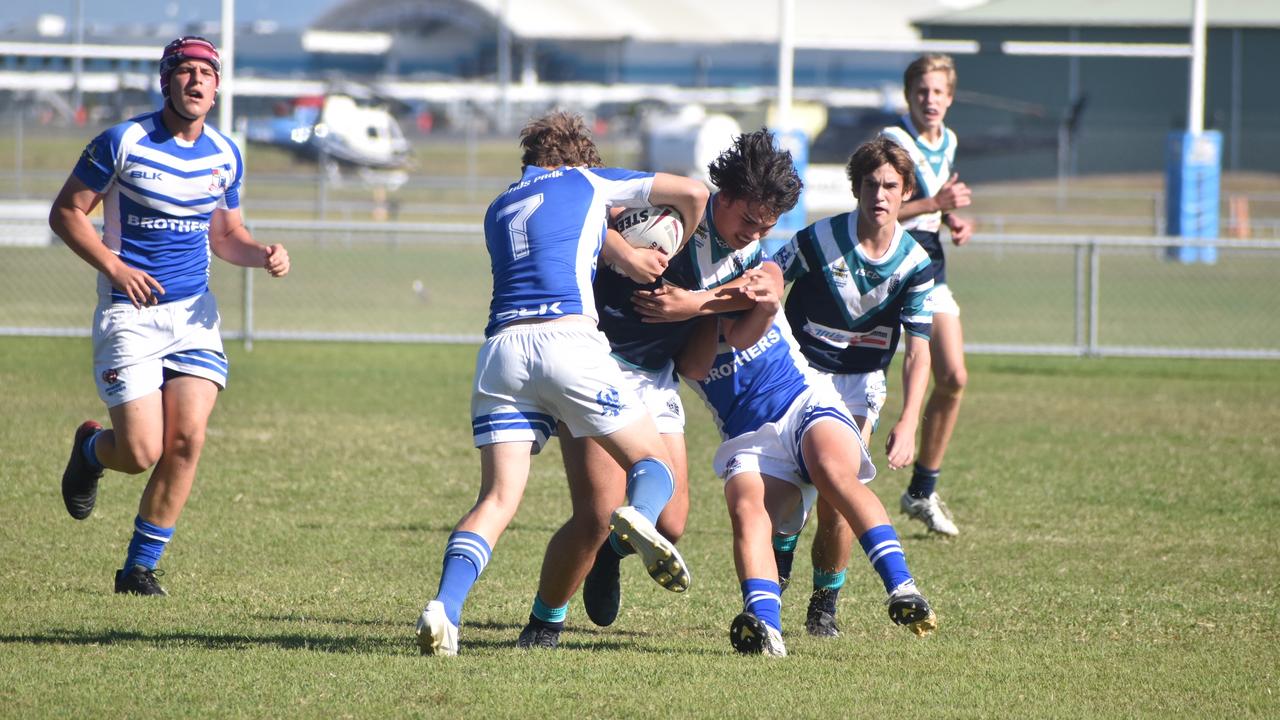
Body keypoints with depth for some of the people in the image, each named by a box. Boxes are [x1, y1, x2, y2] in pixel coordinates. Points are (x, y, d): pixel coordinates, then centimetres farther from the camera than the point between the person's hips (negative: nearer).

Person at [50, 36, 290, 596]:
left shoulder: (225, 155, 8)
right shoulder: (123, 143, -8)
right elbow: (66, 213, -3)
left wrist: (263, 254, -1)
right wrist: (113, 267, -16)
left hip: (194, 314, 4)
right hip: (130, 313, -4)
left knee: (187, 441, -10)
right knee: (142, 453, -10)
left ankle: (140, 567, 4)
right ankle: (90, 449, 28)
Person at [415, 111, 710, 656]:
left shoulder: (498, 210, 29)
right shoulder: (589, 181, 19)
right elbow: (693, 194, 18)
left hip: (502, 347, 3)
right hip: (567, 336, -3)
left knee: (497, 499, -1)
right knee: (652, 461, 8)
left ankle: (445, 607, -25)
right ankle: (640, 517, -29)